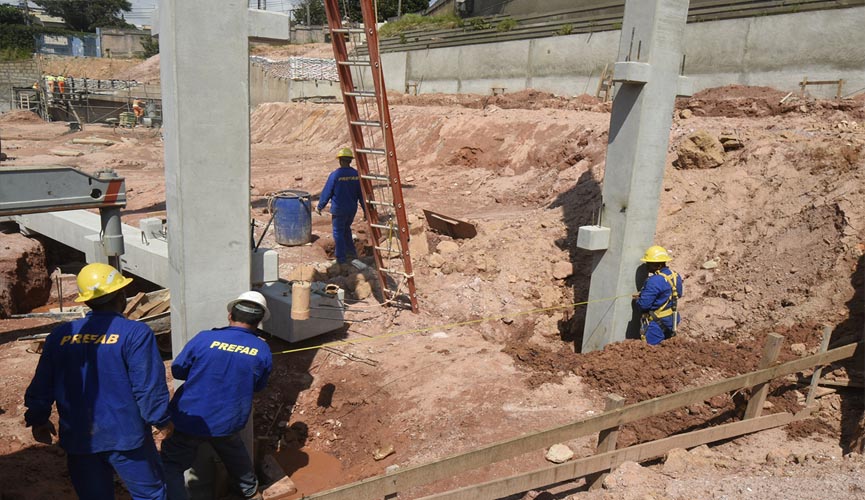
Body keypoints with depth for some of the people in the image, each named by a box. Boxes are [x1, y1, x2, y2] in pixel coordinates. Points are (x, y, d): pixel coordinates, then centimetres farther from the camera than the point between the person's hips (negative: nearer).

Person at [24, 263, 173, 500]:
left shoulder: (59, 336, 1)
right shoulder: (135, 333, -15)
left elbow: (41, 385, 9)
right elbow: (149, 385, -16)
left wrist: (38, 420, 25)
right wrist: (161, 421, -3)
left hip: (78, 439, 5)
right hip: (126, 436, -5)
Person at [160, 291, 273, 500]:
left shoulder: (204, 338, -15)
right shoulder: (263, 351, -9)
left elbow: (177, 370, -3)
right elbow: (258, 387, 6)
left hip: (189, 419, -3)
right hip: (227, 423, 3)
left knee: (170, 465, 13)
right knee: (234, 452, 31)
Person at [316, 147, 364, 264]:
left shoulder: (335, 175, -15)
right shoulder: (356, 175, -3)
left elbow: (326, 193, -9)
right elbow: (361, 193, 3)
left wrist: (319, 207, 4)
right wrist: (365, 209, 13)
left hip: (338, 210, -5)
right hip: (352, 209, 5)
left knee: (338, 232, 8)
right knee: (346, 229, 25)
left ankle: (341, 258, 12)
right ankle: (351, 252, 26)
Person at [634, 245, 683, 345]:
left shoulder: (654, 281, -26)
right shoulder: (675, 276, 1)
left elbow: (643, 304, -26)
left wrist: (637, 299, -2)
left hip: (657, 323, -9)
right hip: (672, 320, 9)